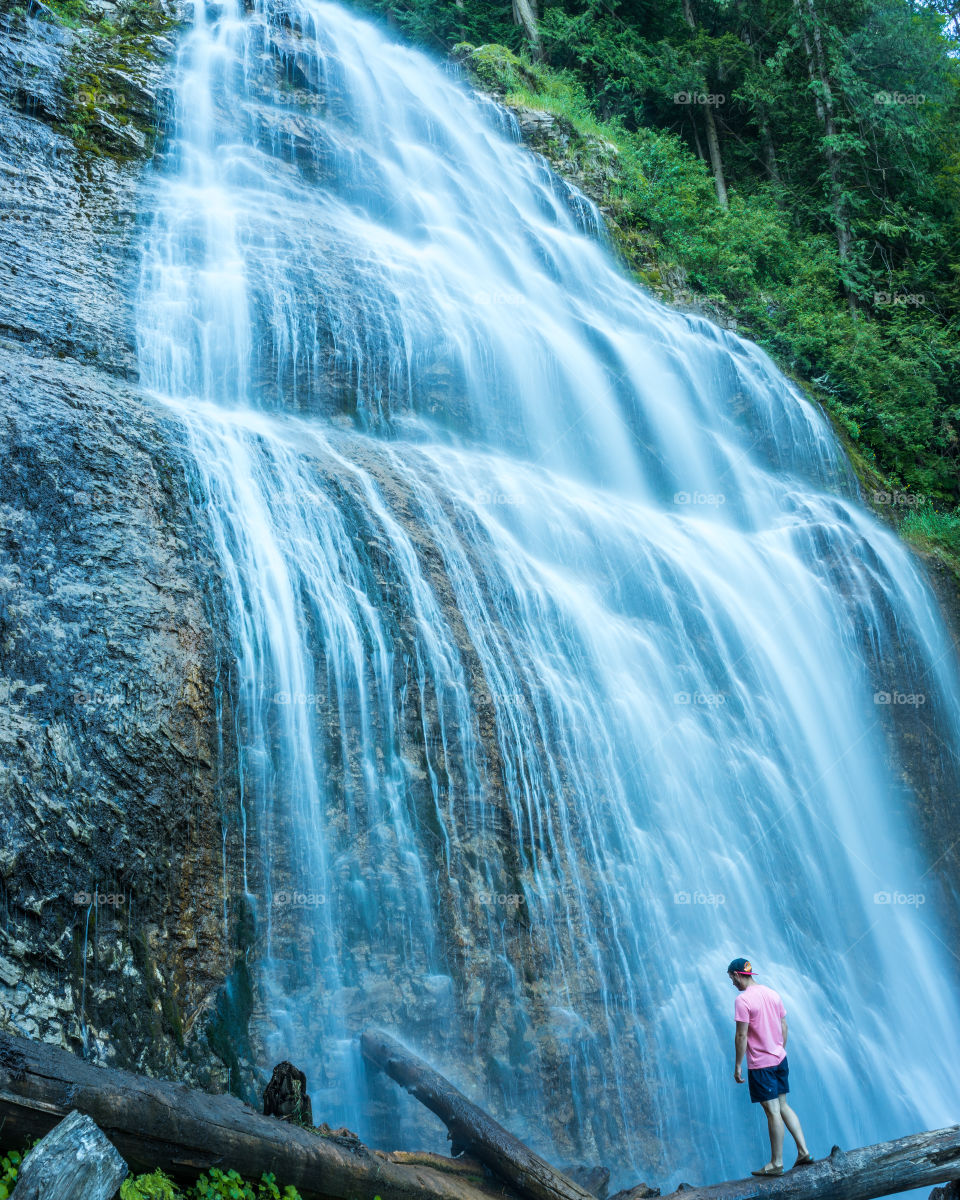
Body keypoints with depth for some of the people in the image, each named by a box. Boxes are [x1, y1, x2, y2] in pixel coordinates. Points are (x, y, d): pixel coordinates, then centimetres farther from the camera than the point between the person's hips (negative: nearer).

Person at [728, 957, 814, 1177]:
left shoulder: (743, 1000, -16)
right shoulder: (773, 994, 7)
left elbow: (742, 1036, -17)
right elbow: (784, 1027, 12)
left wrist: (738, 1065, -9)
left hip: (761, 1065, -7)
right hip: (780, 1059, 7)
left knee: (773, 1111, -1)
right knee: (782, 1106, 17)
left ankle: (777, 1163, 8)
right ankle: (803, 1151, 15)